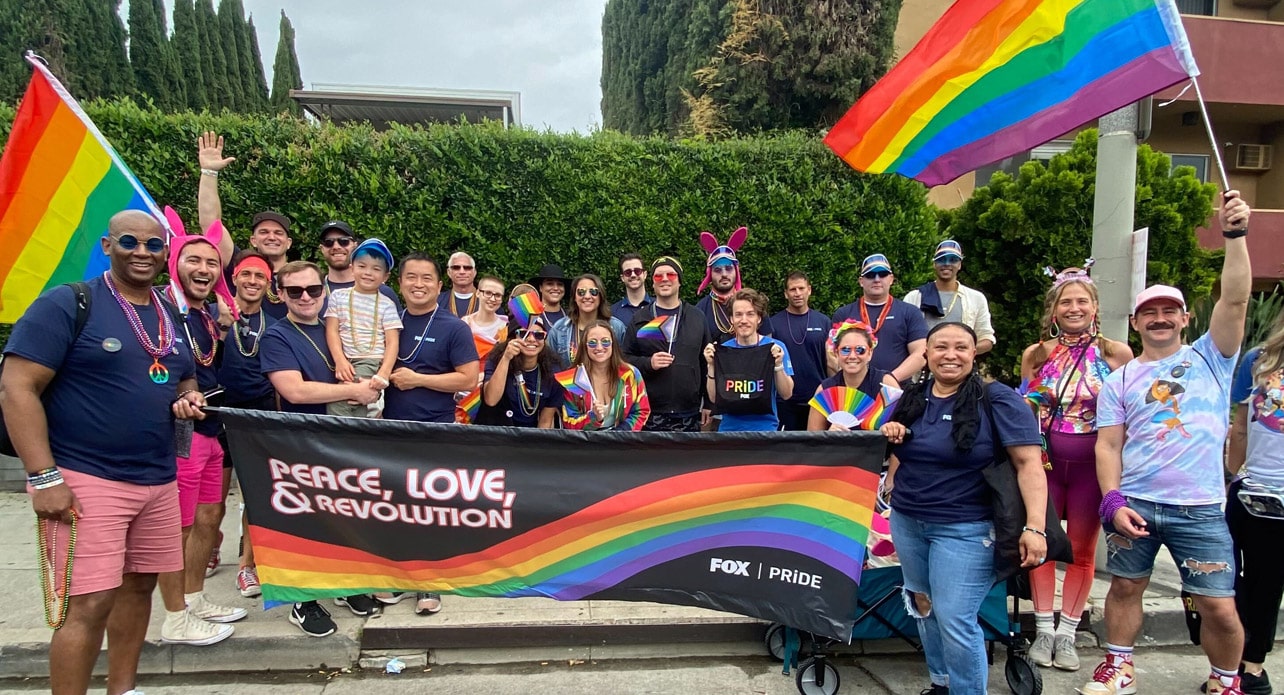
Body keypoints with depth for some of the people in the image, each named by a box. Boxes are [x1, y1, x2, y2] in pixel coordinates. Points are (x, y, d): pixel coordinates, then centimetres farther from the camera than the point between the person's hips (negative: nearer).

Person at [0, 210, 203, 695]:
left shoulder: (174, 318, 13)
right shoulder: (67, 304, -8)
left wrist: (188, 399, -1)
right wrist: (44, 478, -18)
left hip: (159, 481, 7)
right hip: (85, 479, -7)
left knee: (139, 585, 15)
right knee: (89, 604, -7)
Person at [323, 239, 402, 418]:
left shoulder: (387, 305, 7)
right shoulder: (338, 296, 12)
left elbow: (392, 342, 1)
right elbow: (332, 331, 5)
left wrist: (384, 373, -14)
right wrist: (340, 360, -11)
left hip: (373, 364, -3)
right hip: (346, 364, 3)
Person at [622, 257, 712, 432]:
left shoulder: (697, 317, 10)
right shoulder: (640, 320, 6)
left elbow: (707, 363, 10)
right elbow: (625, 359, 5)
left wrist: (708, 403, 7)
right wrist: (648, 363, -14)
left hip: (688, 415, 1)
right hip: (650, 413, -1)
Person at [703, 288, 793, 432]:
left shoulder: (775, 347, -5)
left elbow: (786, 394, -6)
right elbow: (714, 397, -2)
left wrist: (778, 365, -20)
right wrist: (711, 365, -15)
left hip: (765, 426, -1)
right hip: (729, 426, 1)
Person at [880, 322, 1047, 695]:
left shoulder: (997, 400, -11)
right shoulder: (912, 398, 6)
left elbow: (1029, 463, -16)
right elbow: (896, 452, 22)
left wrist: (1035, 527, -24)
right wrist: (889, 436, -2)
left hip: (964, 528, -6)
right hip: (906, 521, 6)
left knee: (953, 619, -8)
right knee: (923, 607, 17)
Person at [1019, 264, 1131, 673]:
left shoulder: (1115, 354, -3)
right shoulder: (1036, 354, 3)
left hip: (1092, 465, -1)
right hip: (1045, 461, 2)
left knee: (1083, 550, 8)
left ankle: (1067, 633, 21)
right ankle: (1043, 630, 18)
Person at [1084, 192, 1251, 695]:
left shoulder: (1209, 358, 4)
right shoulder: (1119, 381, 7)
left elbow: (1235, 299, -10)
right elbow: (1108, 446, 3)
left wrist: (1235, 235, -18)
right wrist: (1112, 500, -9)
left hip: (1200, 509, -1)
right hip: (1133, 504, 2)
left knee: (1219, 606, 2)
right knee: (1125, 587, 13)